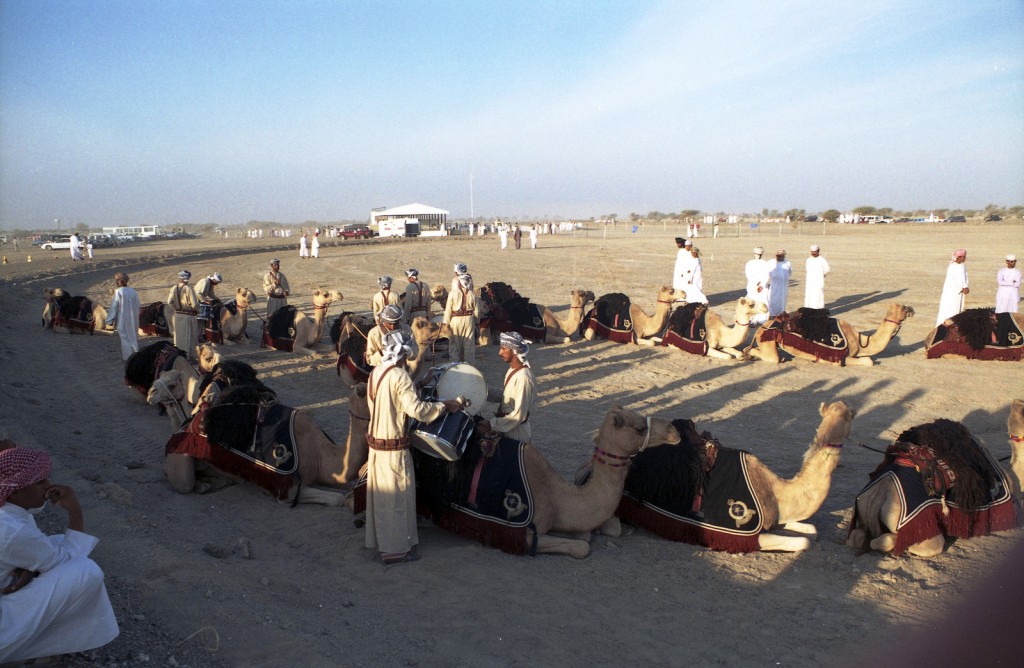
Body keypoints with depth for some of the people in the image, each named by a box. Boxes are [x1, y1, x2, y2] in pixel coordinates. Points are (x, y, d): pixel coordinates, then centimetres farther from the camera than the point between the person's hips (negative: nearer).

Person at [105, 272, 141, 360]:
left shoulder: (118, 292, -13)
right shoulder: (133, 291, 1)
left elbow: (114, 306, -12)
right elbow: (138, 305, 5)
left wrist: (110, 320, -7)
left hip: (123, 320, -5)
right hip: (133, 319, 5)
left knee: (124, 337, 3)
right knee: (133, 336, 16)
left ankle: (128, 357, 2)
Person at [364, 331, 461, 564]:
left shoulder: (376, 372, 5)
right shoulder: (399, 376, -20)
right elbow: (417, 409, -28)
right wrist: (444, 405, -16)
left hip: (376, 441, 8)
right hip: (394, 446, -8)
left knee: (380, 494, 20)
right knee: (397, 497, 4)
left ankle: (378, 540, 34)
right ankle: (395, 549, 14)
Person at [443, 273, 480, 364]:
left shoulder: (453, 293, -12)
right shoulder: (473, 295, -6)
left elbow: (448, 310, -8)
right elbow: (476, 311, 0)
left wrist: (446, 323, 1)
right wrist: (476, 322, 14)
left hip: (455, 320, -2)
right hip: (469, 320, 2)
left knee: (454, 344, 9)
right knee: (469, 345, 11)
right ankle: (469, 364, 17)